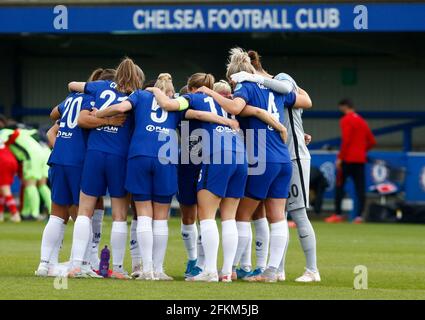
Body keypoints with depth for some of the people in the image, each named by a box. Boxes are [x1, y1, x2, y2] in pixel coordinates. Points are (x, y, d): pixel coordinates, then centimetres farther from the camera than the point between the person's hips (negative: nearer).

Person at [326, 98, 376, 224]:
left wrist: (340, 157, -14)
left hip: (348, 158, -6)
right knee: (360, 187, 2)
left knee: (339, 185, 2)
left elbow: (345, 140, -16)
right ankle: (359, 215, -4)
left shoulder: (346, 120, -6)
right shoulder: (362, 121, 16)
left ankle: (338, 214, -2)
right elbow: (372, 141, 16)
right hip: (361, 159, 6)